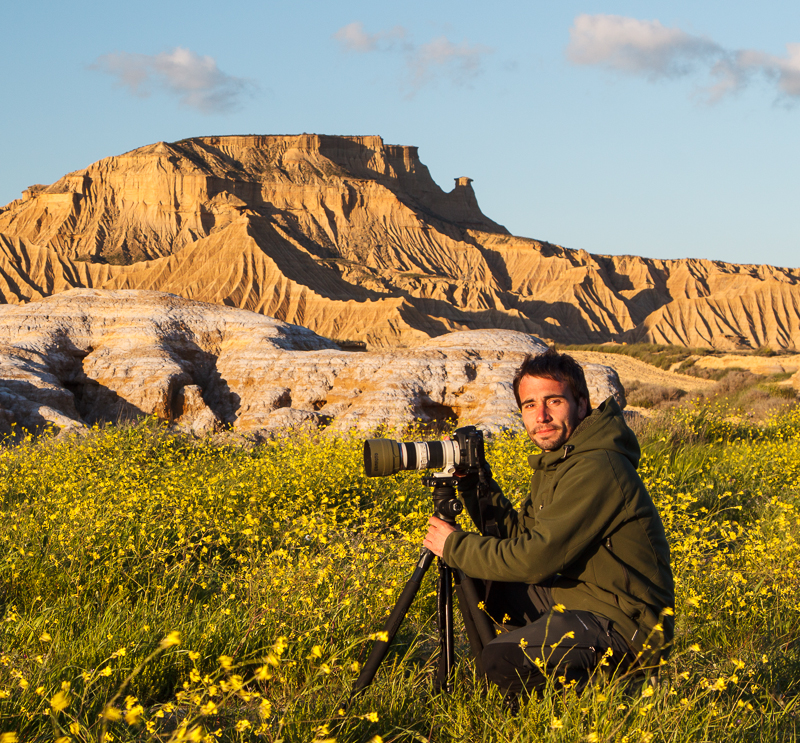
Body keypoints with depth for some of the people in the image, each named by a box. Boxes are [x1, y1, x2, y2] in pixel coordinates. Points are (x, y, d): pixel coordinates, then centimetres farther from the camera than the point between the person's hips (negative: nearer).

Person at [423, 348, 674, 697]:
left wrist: (455, 547, -12)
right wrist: (474, 483, 1)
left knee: (500, 661, -27)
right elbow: (518, 535, 12)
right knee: (477, 575, 16)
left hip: (625, 628, -10)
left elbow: (535, 559, -24)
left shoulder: (596, 470, -23)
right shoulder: (555, 461, 8)